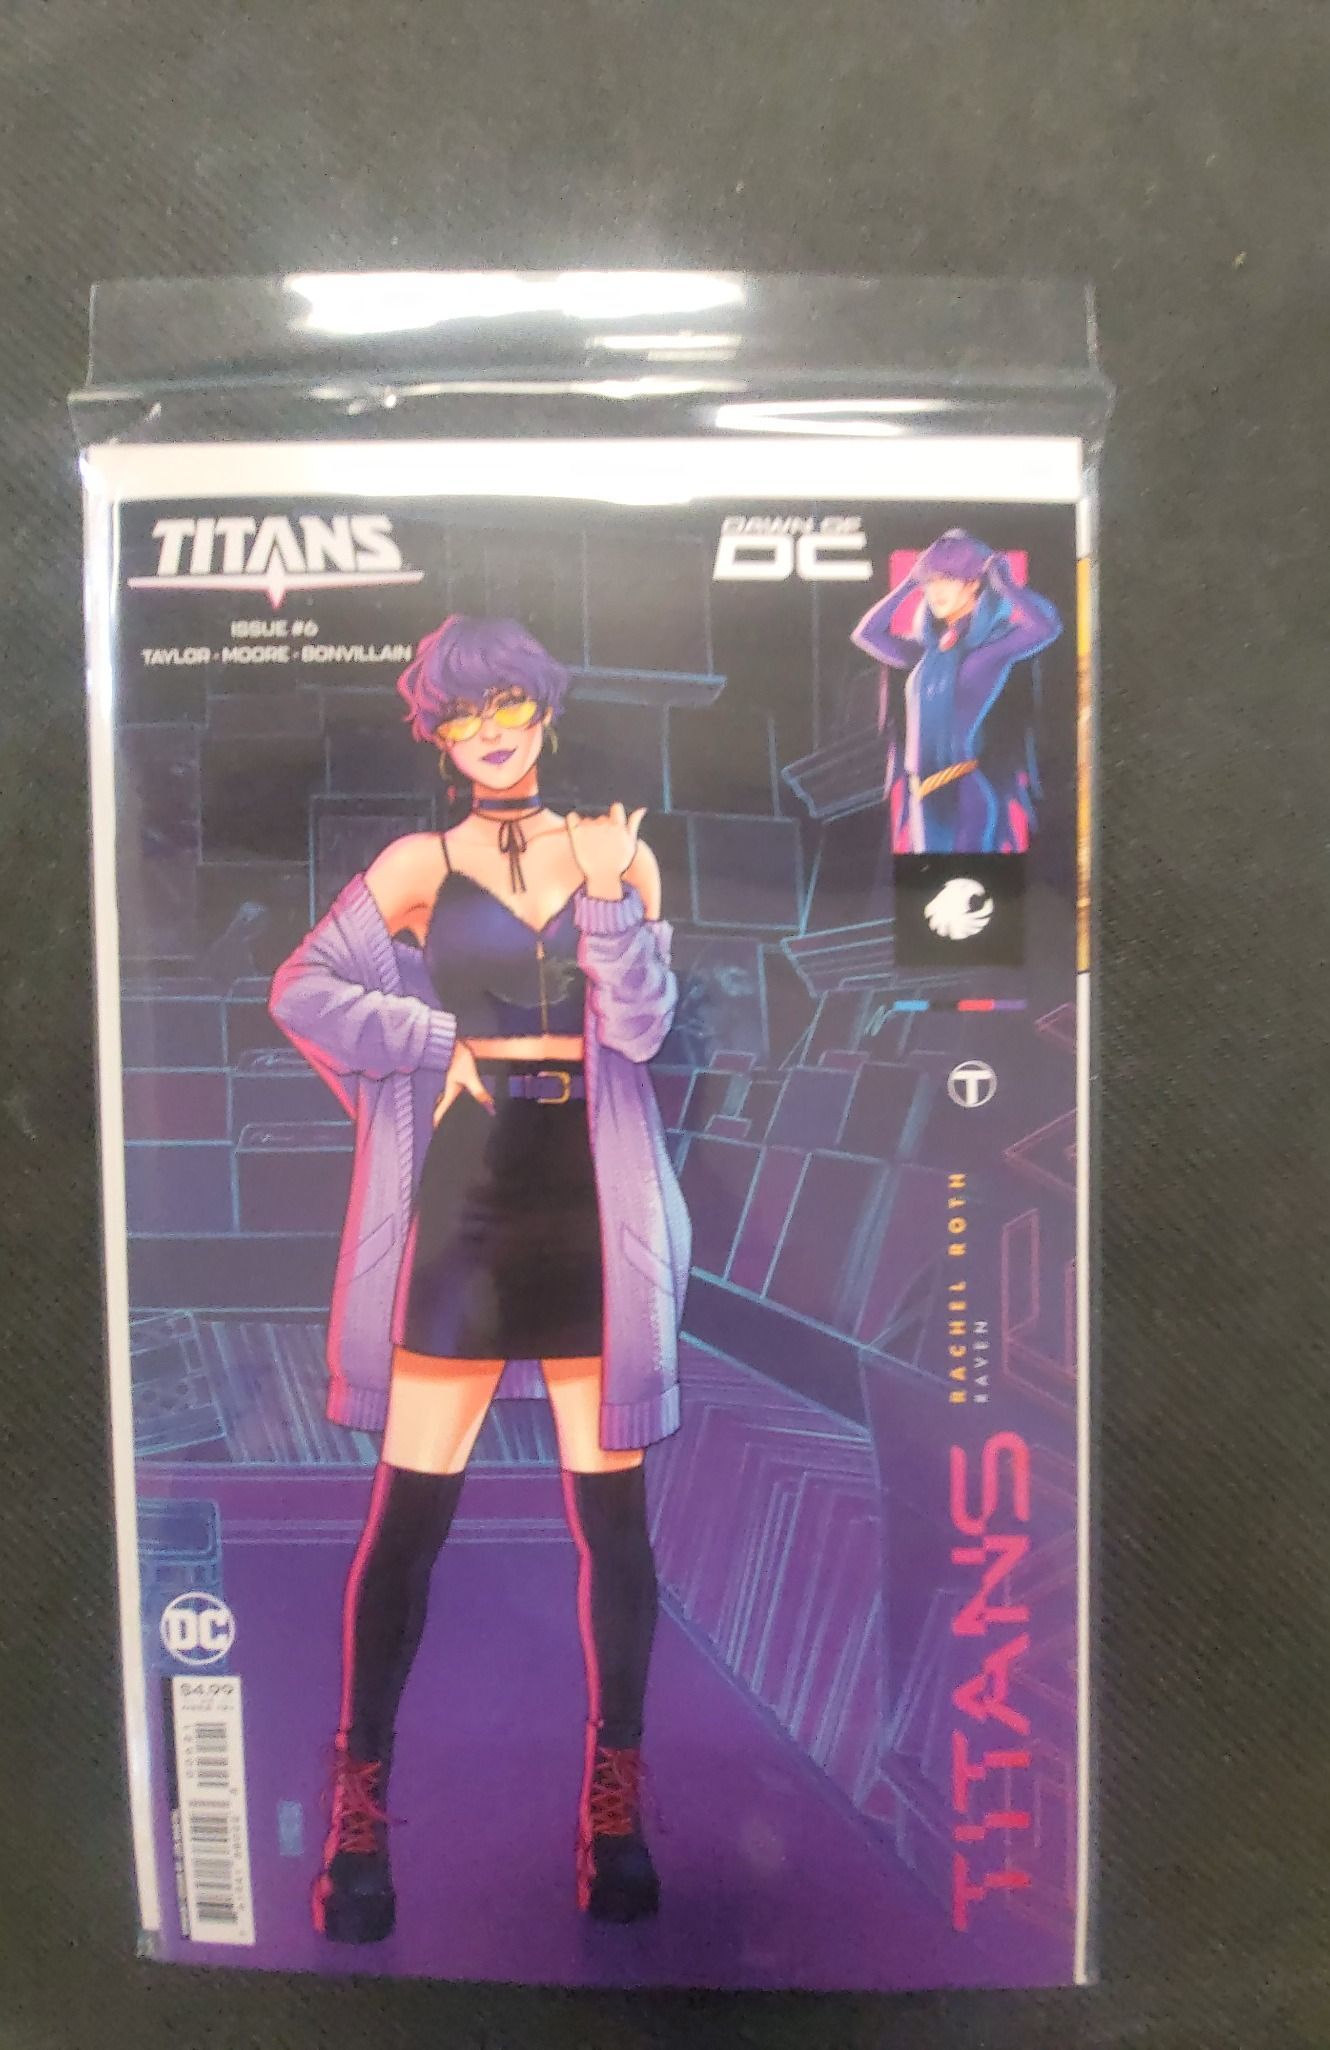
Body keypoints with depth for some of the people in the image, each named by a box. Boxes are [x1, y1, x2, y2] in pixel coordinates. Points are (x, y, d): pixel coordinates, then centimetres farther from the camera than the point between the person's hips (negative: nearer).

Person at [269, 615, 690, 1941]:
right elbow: (302, 992, 1)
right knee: (410, 1516, 3)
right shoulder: (416, 866, 5)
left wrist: (608, 895, -15)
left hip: (591, 1214, 1)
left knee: (613, 1517, 6)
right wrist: (437, 1044, -7)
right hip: (461, 1209, -1)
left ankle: (616, 1807, 24)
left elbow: (642, 1027, -3)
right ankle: (359, 1816, 20)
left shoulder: (617, 853, 7)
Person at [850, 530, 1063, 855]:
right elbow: (866, 633, 20)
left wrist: (999, 579, -8)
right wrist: (912, 581, 16)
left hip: (979, 789, -6)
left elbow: (1046, 625, -21)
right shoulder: (929, 648, 16)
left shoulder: (997, 642, -3)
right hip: (926, 794, 6)